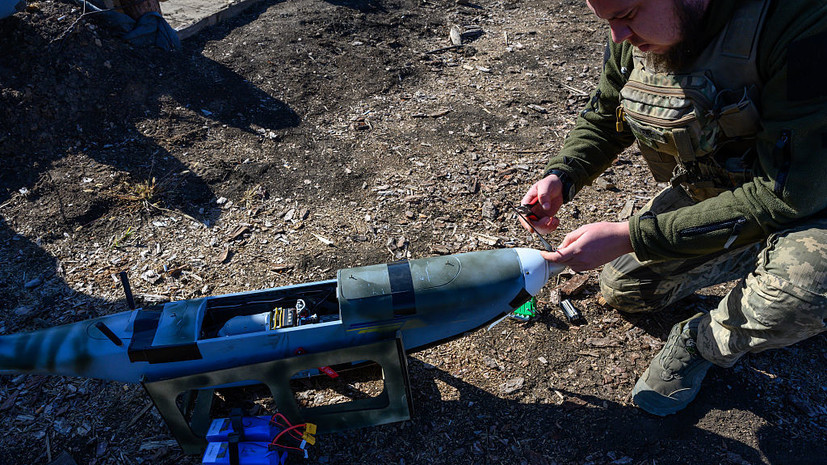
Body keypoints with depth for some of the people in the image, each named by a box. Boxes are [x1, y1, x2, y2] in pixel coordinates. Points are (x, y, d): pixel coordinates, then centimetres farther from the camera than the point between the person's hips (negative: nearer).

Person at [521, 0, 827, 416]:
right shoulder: (633, 40, -14)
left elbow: (786, 192, -35)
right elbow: (601, 120, 4)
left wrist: (630, 235, -35)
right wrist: (559, 177, -17)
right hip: (704, 192, 6)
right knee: (622, 289, 10)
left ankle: (700, 344, -3)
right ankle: (754, 257, 28)